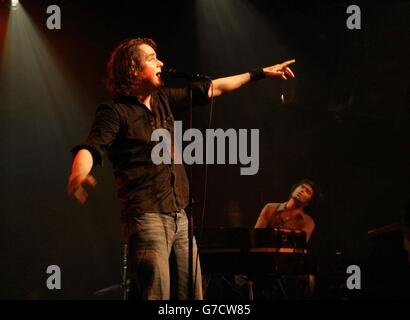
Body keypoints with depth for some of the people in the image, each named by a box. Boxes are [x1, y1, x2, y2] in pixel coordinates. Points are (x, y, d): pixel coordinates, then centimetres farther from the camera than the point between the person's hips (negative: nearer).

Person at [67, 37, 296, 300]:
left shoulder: (163, 100, 16)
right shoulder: (115, 111, -6)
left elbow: (211, 89, 25)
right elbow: (90, 148, -21)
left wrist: (260, 73, 29)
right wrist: (78, 175, -44)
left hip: (180, 217, 8)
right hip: (146, 217, -8)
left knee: (191, 295, 5)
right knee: (155, 294, -17)